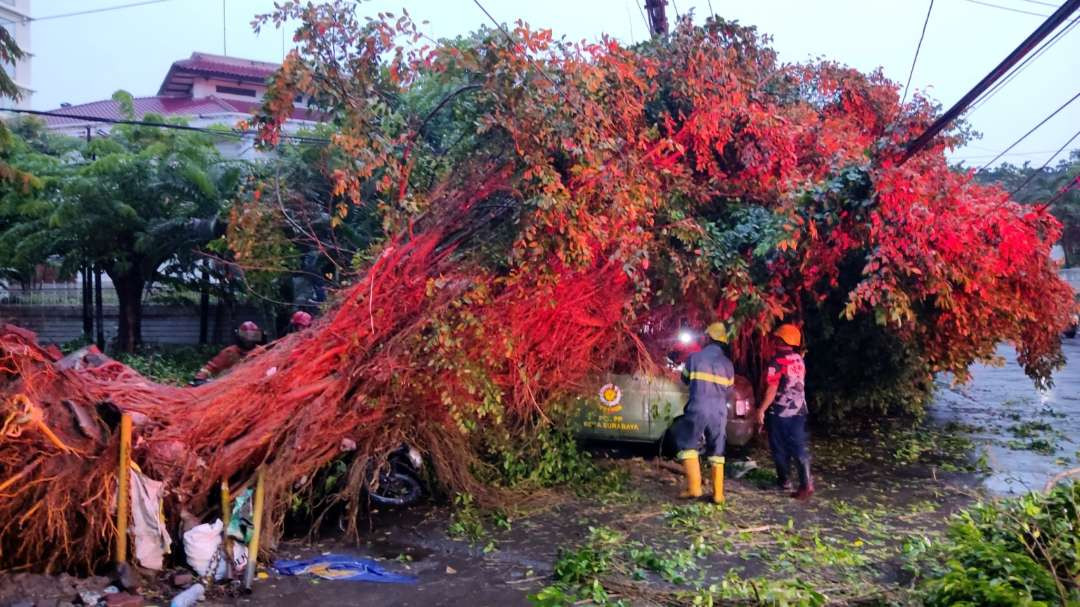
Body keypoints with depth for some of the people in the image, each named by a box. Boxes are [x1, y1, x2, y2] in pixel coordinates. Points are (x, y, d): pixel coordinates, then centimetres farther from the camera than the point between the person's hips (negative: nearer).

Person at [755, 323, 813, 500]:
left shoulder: (777, 360, -16)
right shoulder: (799, 360, 8)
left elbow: (772, 388, -20)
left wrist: (761, 409, -16)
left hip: (780, 411, -6)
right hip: (798, 410, 6)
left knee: (780, 448, 9)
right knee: (799, 447, 3)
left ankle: (784, 480, 19)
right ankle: (806, 484, -7)